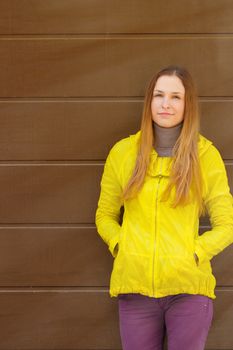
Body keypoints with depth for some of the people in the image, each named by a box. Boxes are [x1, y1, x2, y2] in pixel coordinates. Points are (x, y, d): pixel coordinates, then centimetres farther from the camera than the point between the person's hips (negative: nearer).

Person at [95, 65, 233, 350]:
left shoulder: (206, 154, 0)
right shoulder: (123, 152, 4)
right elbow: (104, 216, 13)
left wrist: (194, 253, -9)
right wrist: (120, 247, -3)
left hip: (188, 286, -1)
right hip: (135, 284, 1)